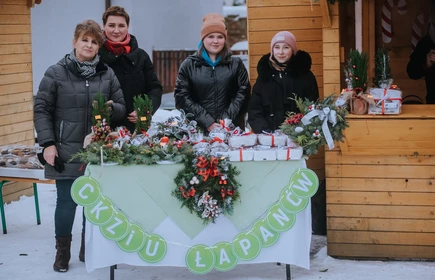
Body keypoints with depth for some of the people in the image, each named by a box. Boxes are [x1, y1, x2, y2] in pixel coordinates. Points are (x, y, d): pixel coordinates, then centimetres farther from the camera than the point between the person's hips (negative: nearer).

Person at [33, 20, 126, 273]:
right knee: (67, 200, -1)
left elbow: (122, 107, 12)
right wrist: (48, 143, -10)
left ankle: (89, 249, 24)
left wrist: (111, 107, -12)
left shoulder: (108, 74, 7)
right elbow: (42, 109, -2)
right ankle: (62, 253, 14)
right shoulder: (56, 73, -2)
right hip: (67, 150, -3)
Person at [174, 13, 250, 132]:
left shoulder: (236, 64, 11)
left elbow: (243, 93, 2)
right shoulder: (189, 65, 8)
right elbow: (182, 97, 0)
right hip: (199, 129, -1)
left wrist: (227, 119, -12)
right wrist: (207, 122, -10)